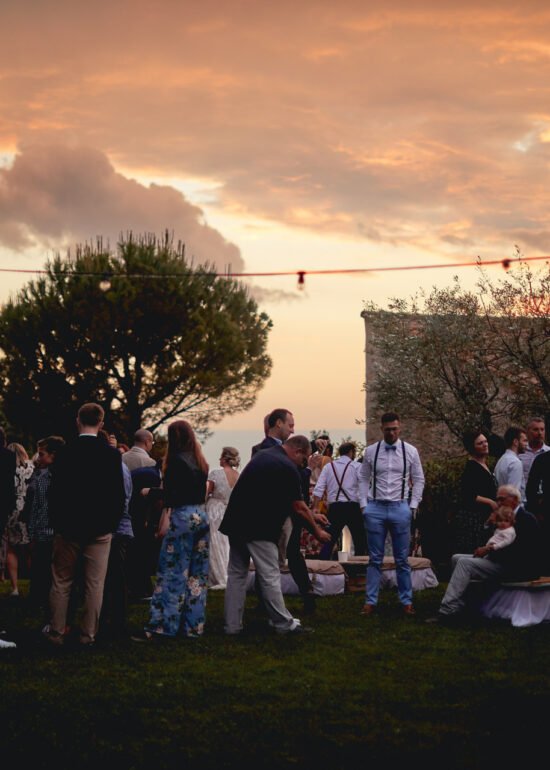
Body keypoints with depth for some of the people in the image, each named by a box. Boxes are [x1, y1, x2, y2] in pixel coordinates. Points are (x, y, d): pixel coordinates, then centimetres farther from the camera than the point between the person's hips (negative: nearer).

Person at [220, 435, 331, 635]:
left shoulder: (261, 456, 16)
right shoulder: (287, 468, -11)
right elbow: (299, 508, -6)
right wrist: (317, 531, 8)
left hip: (236, 523, 9)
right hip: (258, 528, -8)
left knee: (236, 574, 10)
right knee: (270, 577, -1)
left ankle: (232, 625, 11)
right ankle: (283, 623, 7)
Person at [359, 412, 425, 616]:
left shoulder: (410, 451, 1)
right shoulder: (371, 451, 2)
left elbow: (418, 480, 6)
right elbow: (364, 479, 8)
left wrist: (412, 506, 0)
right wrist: (364, 505, 1)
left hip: (400, 508, 0)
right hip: (375, 508, 0)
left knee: (402, 559, 6)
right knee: (375, 559, 6)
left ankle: (406, 601, 14)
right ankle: (370, 602, 10)